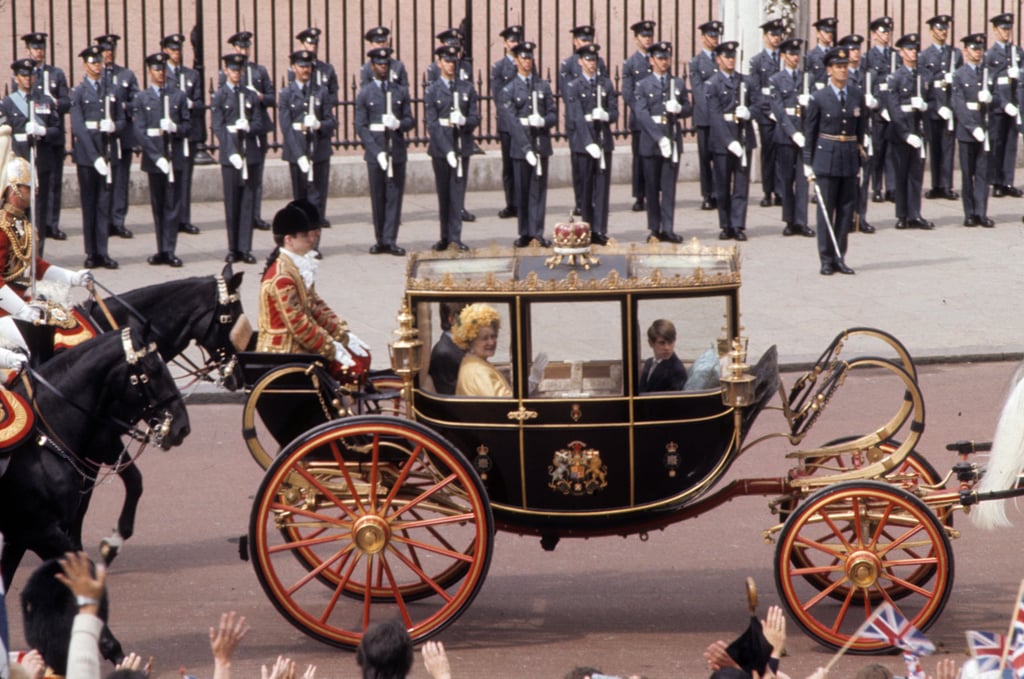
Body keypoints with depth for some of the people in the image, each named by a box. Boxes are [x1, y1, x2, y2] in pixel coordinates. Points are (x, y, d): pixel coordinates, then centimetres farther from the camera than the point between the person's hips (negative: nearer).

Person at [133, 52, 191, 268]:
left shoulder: (178, 96, 8)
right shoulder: (141, 99, 4)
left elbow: (188, 125, 7)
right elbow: (140, 131, -3)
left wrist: (175, 128, -16)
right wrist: (157, 157, -13)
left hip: (175, 157, 0)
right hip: (153, 157, 0)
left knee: (172, 205, -4)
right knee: (158, 205, 5)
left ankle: (169, 251, -5)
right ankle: (162, 250, 10)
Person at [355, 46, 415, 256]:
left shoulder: (401, 92, 9)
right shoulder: (365, 93, 3)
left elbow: (410, 120, 10)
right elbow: (361, 126, -2)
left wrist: (399, 124, -15)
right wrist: (377, 151, -11)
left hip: (397, 150, 2)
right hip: (375, 150, -1)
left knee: (395, 195, -2)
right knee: (378, 197, 3)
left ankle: (390, 240, -1)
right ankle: (380, 240, 10)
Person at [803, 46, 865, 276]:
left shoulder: (857, 96, 5)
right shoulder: (819, 98, -4)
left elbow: (861, 127, 14)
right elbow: (810, 131, 0)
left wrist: (859, 149, 11)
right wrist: (808, 164, 0)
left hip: (850, 157, 3)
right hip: (826, 156, -3)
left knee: (847, 209, 5)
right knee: (826, 209, 0)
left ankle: (840, 257, 13)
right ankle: (826, 260, 5)